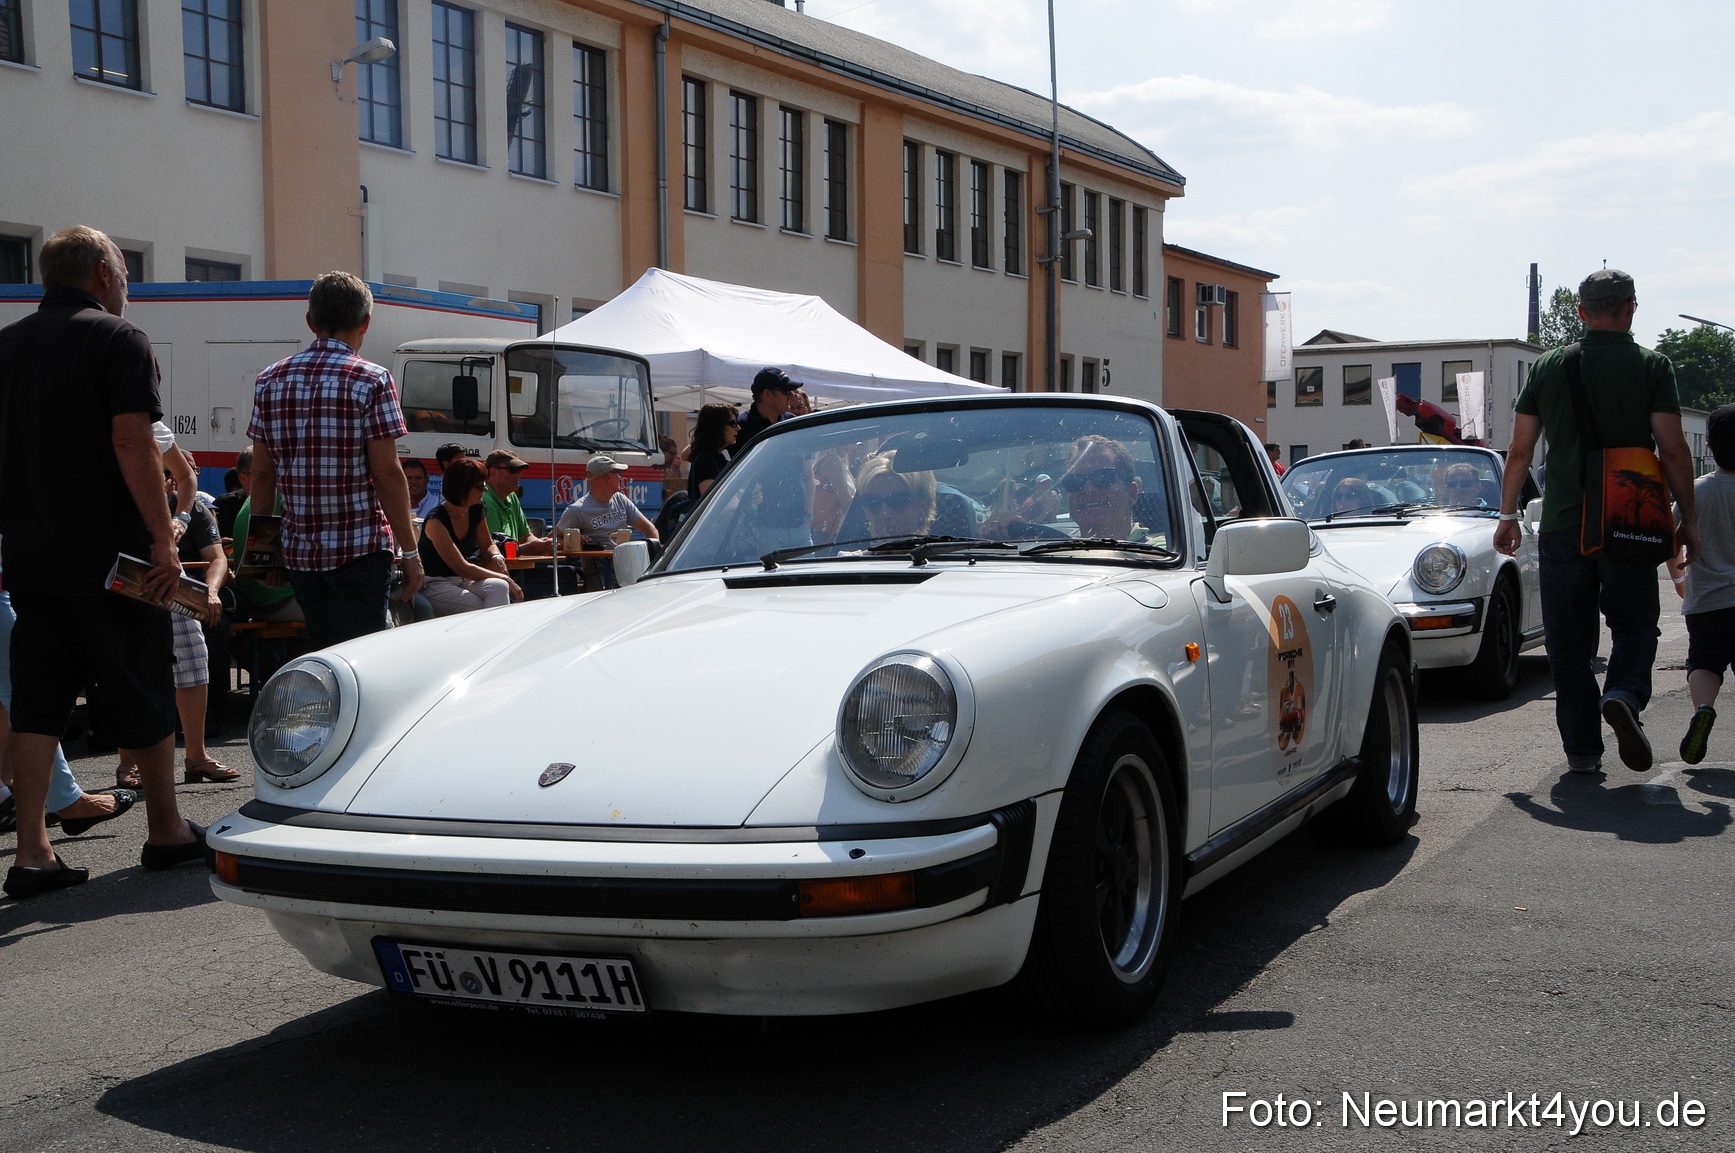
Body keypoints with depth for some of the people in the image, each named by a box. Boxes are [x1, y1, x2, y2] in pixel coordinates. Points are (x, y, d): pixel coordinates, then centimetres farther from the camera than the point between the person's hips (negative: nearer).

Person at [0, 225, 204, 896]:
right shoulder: (117, 339, -8)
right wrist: (163, 539, -17)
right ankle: (166, 833, 17)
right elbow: (133, 443, -17)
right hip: (108, 555, -6)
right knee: (143, 692, 6)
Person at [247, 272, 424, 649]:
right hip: (360, 547, -5)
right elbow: (386, 473, -11)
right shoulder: (372, 381, -8)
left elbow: (262, 475, 7)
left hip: (298, 551, 5)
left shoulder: (271, 381, 7)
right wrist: (409, 550, -5)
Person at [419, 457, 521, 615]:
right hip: (435, 585, -6)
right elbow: (462, 568, -22)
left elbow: (487, 545, 19)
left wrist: (497, 557, -8)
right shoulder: (436, 521, -19)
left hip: (465, 581, 6)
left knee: (498, 587, -27)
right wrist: (506, 580, -21)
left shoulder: (476, 511, 2)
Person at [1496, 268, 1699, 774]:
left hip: (1562, 524, 2)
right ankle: (1625, 694, -17)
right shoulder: (1652, 367, -2)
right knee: (1634, 623, 11)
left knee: (1569, 639, 8)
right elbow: (1672, 450, -6)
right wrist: (1689, 517, 2)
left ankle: (1582, 747, 8)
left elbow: (1520, 451, 5)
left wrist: (1508, 513, 13)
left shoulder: (1547, 367, 5)